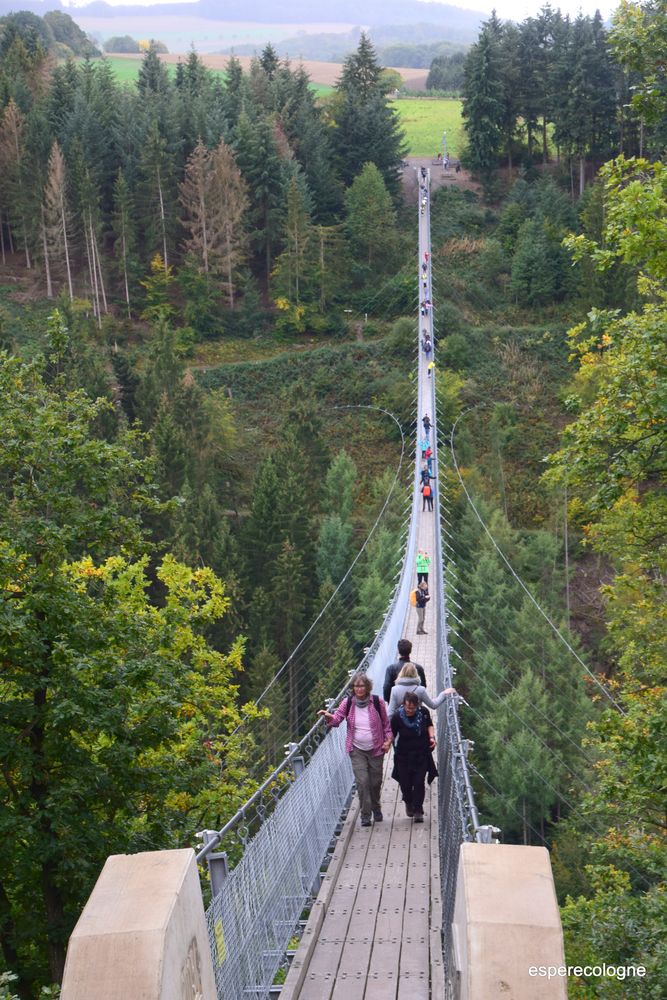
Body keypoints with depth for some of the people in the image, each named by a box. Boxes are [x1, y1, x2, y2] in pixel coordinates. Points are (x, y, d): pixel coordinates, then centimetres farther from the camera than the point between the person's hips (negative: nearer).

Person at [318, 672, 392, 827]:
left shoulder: (377, 702, -7)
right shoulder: (348, 702, -6)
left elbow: (385, 723, 3)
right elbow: (336, 719, -13)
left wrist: (388, 739, -6)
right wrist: (329, 716, -34)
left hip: (375, 749, 1)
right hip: (357, 750, 0)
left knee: (376, 782, 11)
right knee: (362, 782, -10)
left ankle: (376, 808, 38)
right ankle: (365, 815, 3)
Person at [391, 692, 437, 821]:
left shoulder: (424, 712, -10)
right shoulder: (397, 717, -16)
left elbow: (429, 725, 8)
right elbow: (392, 735, -4)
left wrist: (432, 737, -6)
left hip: (422, 754, 1)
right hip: (404, 756, 0)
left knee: (419, 782, -4)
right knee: (405, 783, 6)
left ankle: (418, 810, 11)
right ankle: (408, 803, 38)